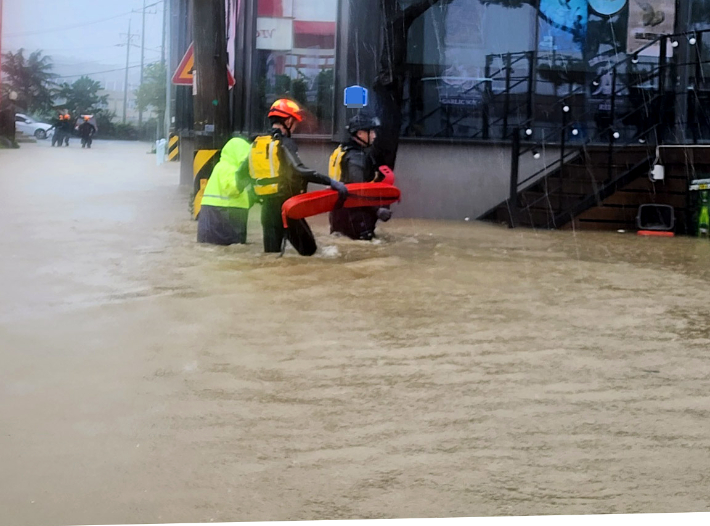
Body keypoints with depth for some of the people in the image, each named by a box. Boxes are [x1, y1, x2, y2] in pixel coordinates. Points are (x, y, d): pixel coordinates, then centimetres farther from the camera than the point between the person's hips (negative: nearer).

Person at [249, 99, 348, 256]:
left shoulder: (257, 143, 10)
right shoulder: (284, 143, -12)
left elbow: (251, 172, 14)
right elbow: (299, 170, -26)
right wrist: (330, 181, -29)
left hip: (267, 205, 7)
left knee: (271, 251, 11)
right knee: (308, 249, -1)